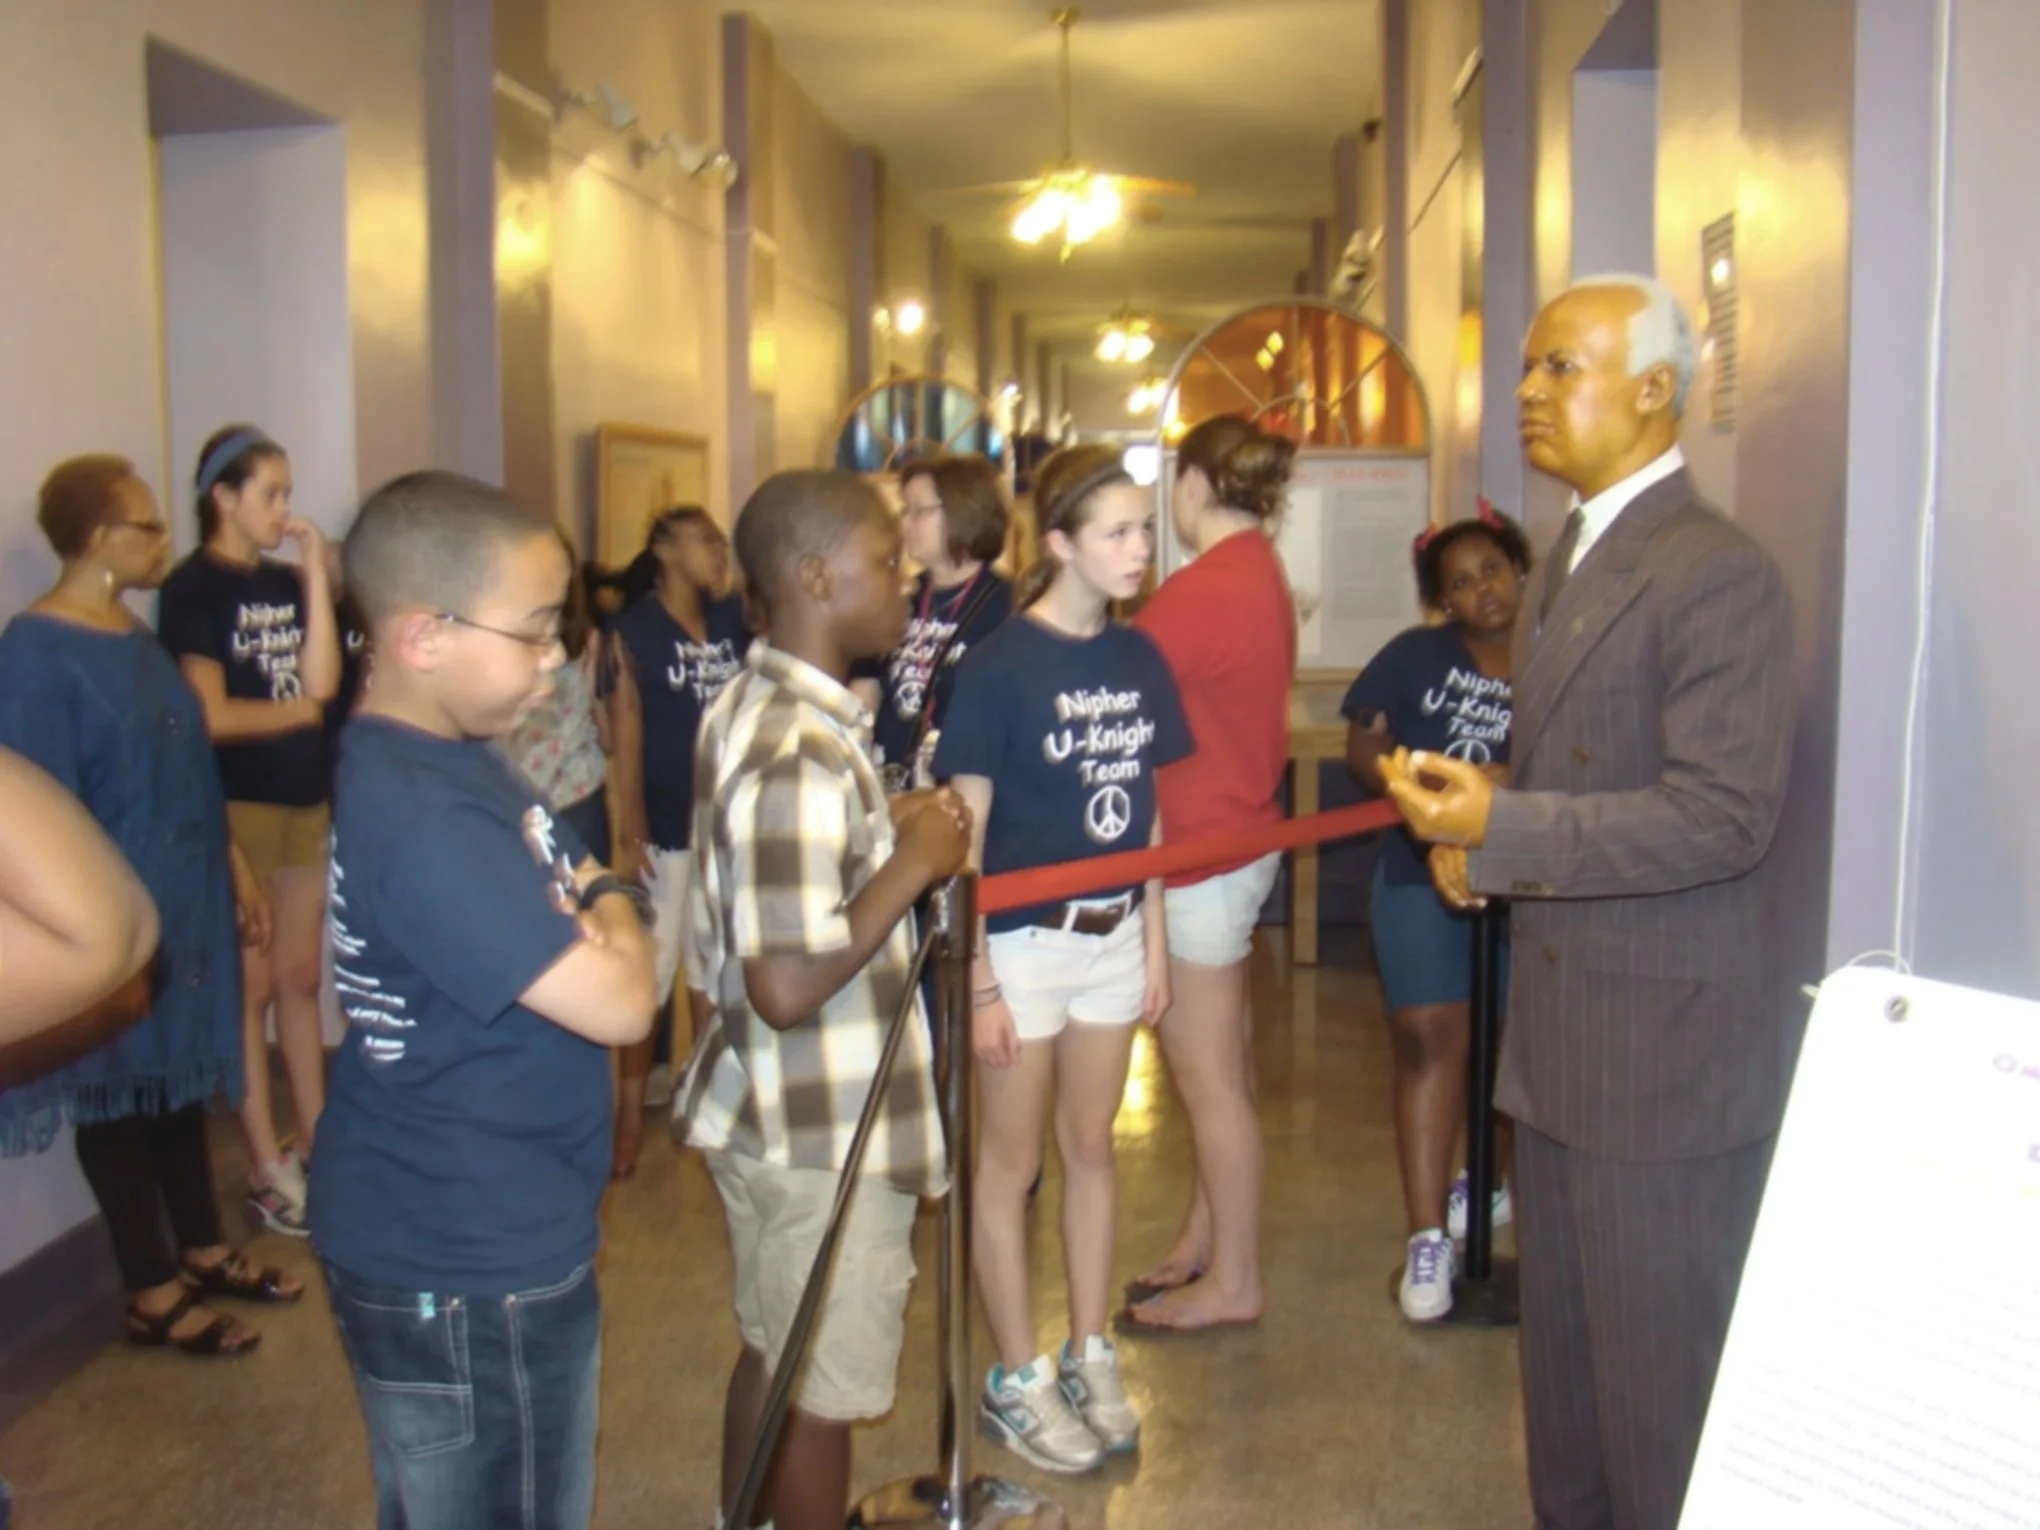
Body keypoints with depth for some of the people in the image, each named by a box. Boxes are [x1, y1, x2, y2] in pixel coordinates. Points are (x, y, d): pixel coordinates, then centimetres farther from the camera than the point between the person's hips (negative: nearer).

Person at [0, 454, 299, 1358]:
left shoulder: (135, 636, 7)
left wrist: (234, 872, 16)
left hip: (186, 904, 8)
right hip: (117, 923, -8)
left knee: (181, 1076, 18)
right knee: (122, 1094, 6)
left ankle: (203, 1252, 33)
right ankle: (153, 1296, 19)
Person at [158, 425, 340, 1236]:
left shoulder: (285, 581, 10)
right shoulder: (193, 588, -7)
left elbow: (322, 680, -5)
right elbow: (210, 717, -13)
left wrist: (315, 576, -6)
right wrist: (303, 710, -1)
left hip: (307, 802, 6)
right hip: (237, 809, -6)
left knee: (300, 980, 12)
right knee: (251, 988, 1)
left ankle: (314, 1147, 21)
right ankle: (269, 1171, 10)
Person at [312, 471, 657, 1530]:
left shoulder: (439, 757, 4)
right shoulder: (425, 815, -29)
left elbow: (549, 914, 14)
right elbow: (617, 1002, -29)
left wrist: (584, 904, -8)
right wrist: (612, 908, -10)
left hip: (450, 1241, 9)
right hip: (469, 1271, -9)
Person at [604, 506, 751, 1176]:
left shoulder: (735, 620, 7)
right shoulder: (633, 629, -5)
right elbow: (626, 733, -8)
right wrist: (630, 831, -11)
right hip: (667, 824, -5)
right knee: (652, 971, 1)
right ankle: (631, 1112, 14)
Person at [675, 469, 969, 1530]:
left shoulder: (752, 708, 5)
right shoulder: (804, 754, -27)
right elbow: (789, 986, -30)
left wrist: (893, 835, 5)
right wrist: (913, 863, -21)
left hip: (764, 1112, 10)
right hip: (825, 1135, -10)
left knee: (774, 1353, 25)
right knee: (822, 1389, 10)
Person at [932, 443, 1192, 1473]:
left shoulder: (1139, 658, 2)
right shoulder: (1000, 666, -14)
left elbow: (1146, 812, 9)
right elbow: (963, 836, -12)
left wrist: (1155, 940, 8)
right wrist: (978, 983, -13)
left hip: (1113, 933, 5)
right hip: (1022, 938, -5)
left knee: (1090, 1148, 16)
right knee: (1011, 1161, 9)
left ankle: (1089, 1357, 30)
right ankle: (1016, 1380, 22)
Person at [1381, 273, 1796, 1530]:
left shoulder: (1720, 575, -16)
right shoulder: (1567, 565, 15)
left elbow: (1725, 815, -23)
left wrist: (1500, 831, -23)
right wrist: (1471, 828, 3)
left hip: (1667, 1044, -9)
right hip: (1561, 1039, 9)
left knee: (1658, 1387, 4)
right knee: (1563, 1362, 21)